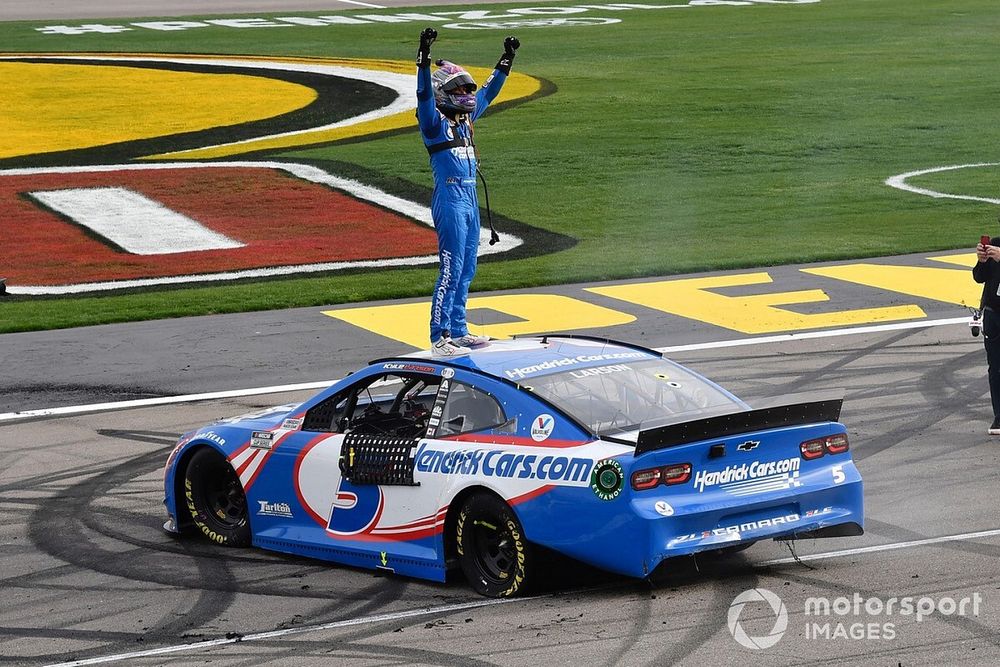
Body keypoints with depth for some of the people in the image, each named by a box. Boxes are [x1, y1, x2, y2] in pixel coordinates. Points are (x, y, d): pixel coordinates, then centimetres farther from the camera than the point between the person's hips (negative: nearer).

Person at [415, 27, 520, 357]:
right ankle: (440, 339, -10)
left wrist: (506, 60, 29)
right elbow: (425, 94, -24)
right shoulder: (435, 121, -7)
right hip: (450, 198, -9)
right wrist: (424, 58, -37)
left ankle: (458, 331, 21)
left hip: (470, 198, 9)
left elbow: (488, 92, 27)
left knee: (466, 271, 13)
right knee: (451, 271, -10)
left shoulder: (465, 117, 14)